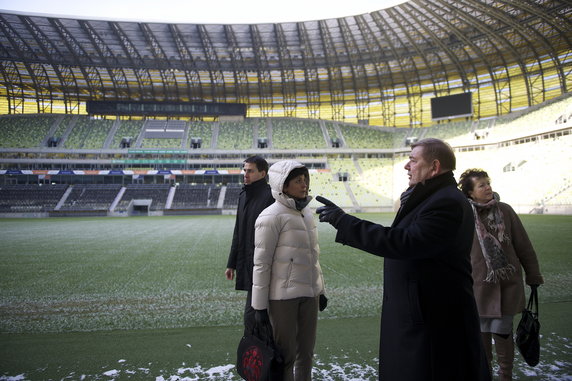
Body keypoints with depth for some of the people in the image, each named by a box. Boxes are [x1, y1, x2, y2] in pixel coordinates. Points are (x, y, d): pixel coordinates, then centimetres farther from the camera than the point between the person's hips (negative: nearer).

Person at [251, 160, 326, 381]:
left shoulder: (307, 212, 9)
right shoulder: (271, 216, -14)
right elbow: (261, 263, -13)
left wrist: (320, 290, 18)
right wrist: (260, 304, -11)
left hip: (309, 295, 7)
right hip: (283, 296, -7)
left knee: (306, 353, 15)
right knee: (285, 355, 6)